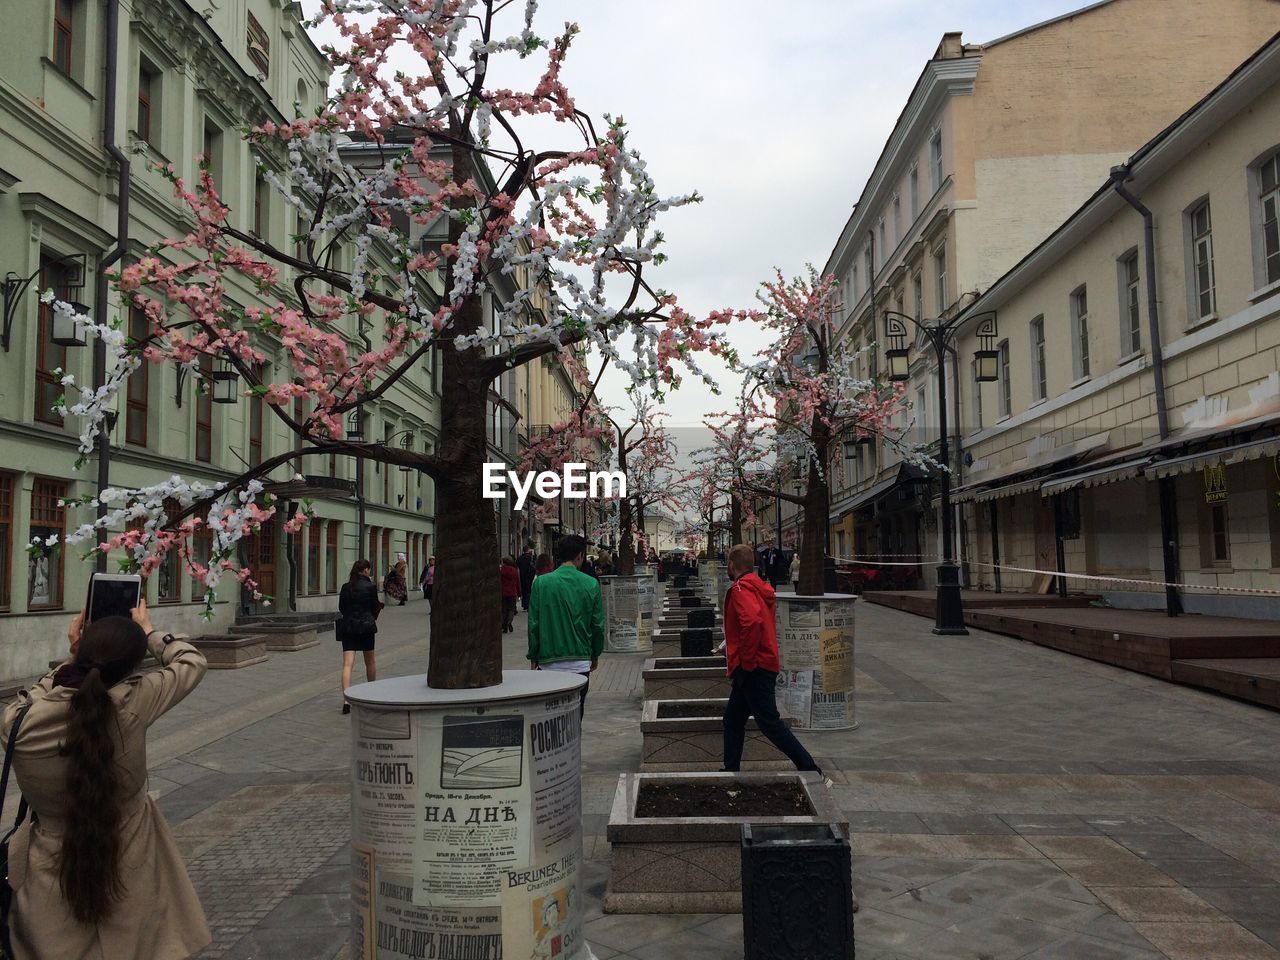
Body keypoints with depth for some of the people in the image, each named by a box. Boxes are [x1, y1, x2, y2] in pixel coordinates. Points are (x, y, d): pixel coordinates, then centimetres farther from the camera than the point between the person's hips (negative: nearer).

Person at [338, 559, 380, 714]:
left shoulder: (345, 587, 4)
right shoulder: (370, 587, -7)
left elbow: (341, 608, 11)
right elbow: (375, 608, -1)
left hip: (347, 627, 2)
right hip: (366, 626, -2)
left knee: (347, 663, -4)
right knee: (370, 661, 18)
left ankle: (346, 700, -18)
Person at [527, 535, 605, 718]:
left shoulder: (541, 583, -5)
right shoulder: (591, 584, -3)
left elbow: (533, 624, -2)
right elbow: (598, 625, 2)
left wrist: (533, 657, 9)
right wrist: (595, 655, 16)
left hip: (548, 662, 0)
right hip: (580, 662, 1)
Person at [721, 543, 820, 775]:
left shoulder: (740, 588, -15)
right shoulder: (759, 587, 14)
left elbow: (752, 620, -32)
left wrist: (746, 659, -22)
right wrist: (732, 646, 23)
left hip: (752, 668, -10)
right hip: (765, 663, 10)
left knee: (770, 723, -5)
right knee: (733, 720, 16)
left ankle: (810, 770, -2)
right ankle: (731, 770, 23)